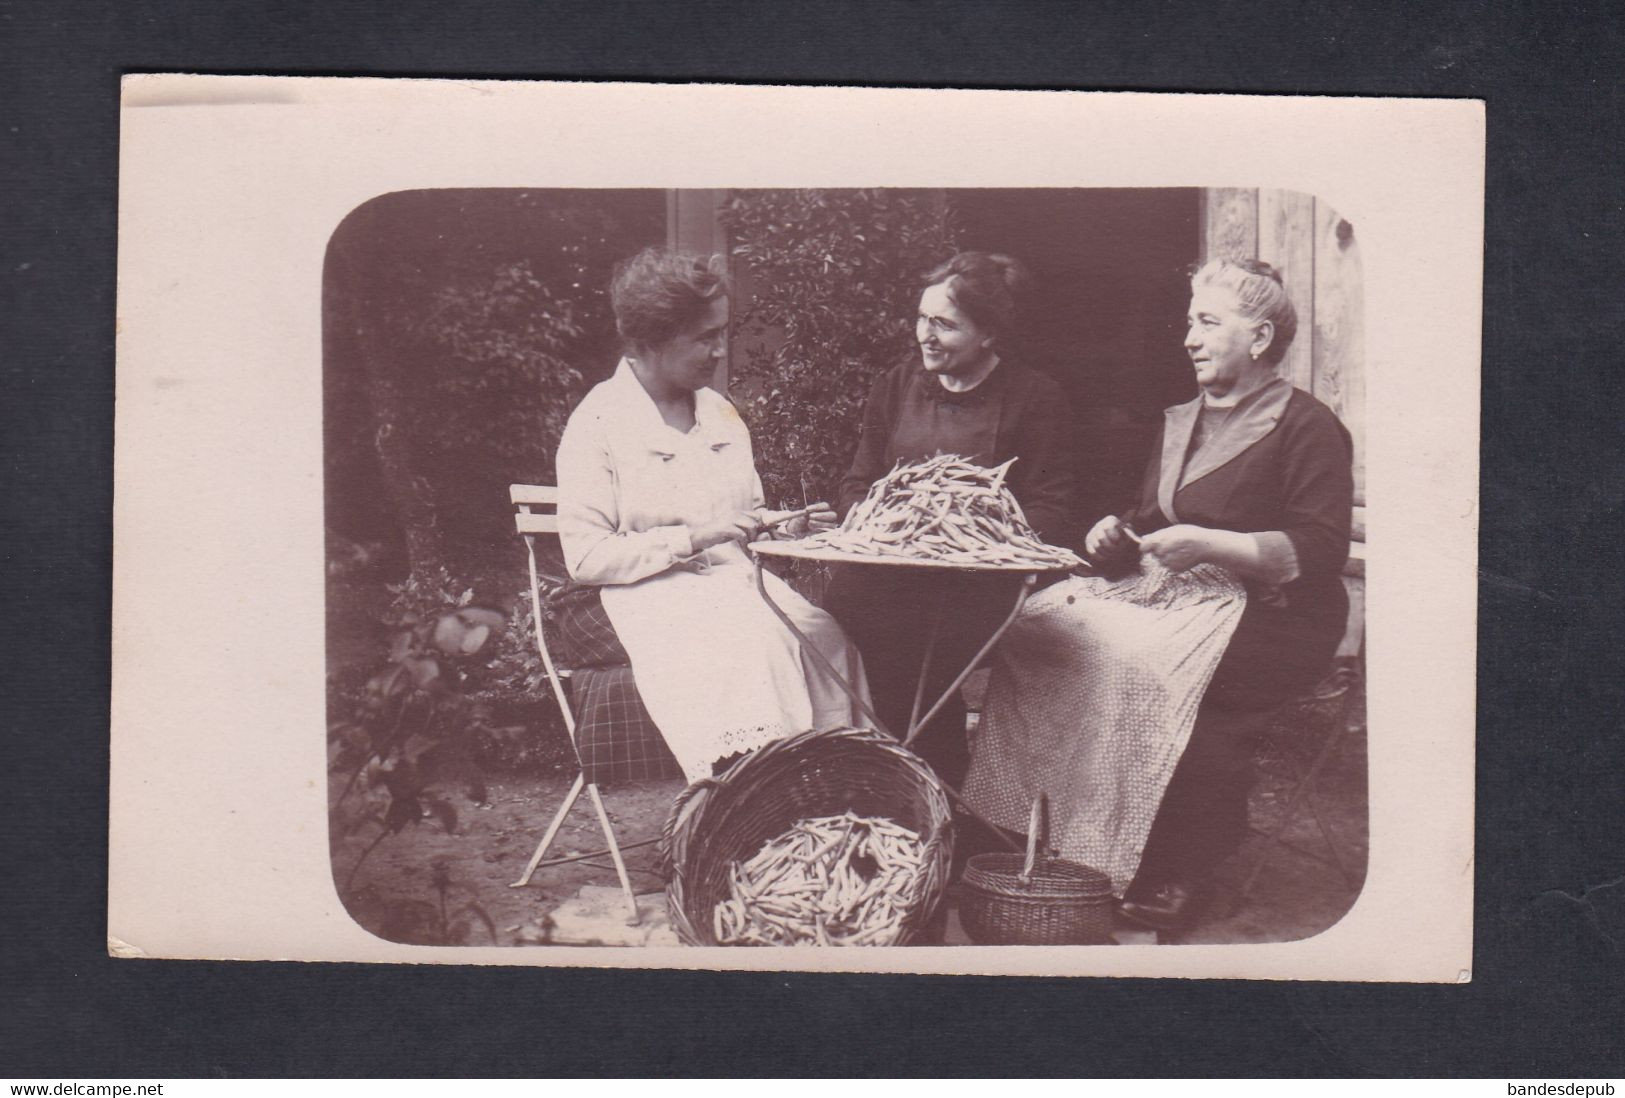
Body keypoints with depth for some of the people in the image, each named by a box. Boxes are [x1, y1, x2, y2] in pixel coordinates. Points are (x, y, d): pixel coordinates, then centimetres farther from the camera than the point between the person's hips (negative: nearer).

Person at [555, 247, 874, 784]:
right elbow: (585, 559, -9)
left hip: (737, 581, 6)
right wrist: (690, 538, -15)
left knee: (829, 638, -26)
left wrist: (788, 528, 6)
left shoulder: (722, 413, 19)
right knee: (747, 650, -36)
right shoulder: (597, 426, -3)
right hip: (656, 597, -6)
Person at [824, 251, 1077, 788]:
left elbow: (1048, 512, -2)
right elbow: (856, 485, 18)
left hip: (978, 574, -4)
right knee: (846, 602, -22)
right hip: (888, 563, 4)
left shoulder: (1034, 397, 4)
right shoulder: (896, 385, 17)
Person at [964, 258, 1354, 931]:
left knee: (1142, 663, -37)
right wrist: (1118, 534, 6)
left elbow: (1320, 552, -12)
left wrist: (1210, 545, -20)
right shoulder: (1179, 422, 23)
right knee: (1036, 628, -17)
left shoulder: (1308, 428, -2)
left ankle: (1169, 880, -23)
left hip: (1269, 616, -7)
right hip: (1166, 593, 8)